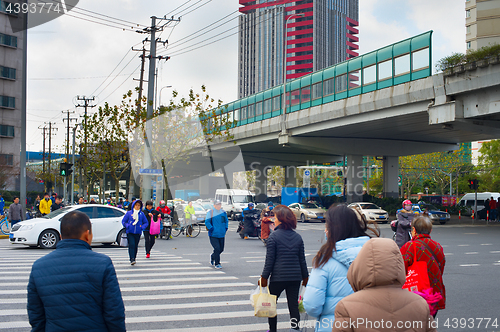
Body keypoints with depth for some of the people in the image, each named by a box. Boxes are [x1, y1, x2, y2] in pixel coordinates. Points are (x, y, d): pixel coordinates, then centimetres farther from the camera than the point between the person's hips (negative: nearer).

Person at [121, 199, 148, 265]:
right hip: (130, 232, -2)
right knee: (131, 245, -13)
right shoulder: (129, 213, 2)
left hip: (138, 233, 2)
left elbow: (146, 223, 13)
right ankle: (132, 259, -15)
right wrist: (127, 226, -11)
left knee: (136, 246, 8)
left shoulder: (142, 214, 6)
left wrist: (142, 227, -6)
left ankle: (134, 258, 21)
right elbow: (123, 221, 7)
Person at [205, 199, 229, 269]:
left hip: (221, 235, 5)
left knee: (221, 249, 10)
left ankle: (212, 256, 39)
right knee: (217, 249, -12)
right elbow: (207, 222, -8)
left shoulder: (223, 212, 10)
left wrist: (226, 228, 7)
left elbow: (226, 221, 21)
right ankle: (217, 264, 0)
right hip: (213, 235, -5)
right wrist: (211, 229, -16)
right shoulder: (210, 212, -5)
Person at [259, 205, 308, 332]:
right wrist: (305, 276, 19)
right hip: (295, 277, 4)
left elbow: (269, 259, -9)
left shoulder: (274, 236, -9)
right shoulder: (298, 237, 5)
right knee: (294, 305, 7)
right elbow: (302, 259, 9)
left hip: (278, 277, -4)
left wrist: (264, 277, -2)